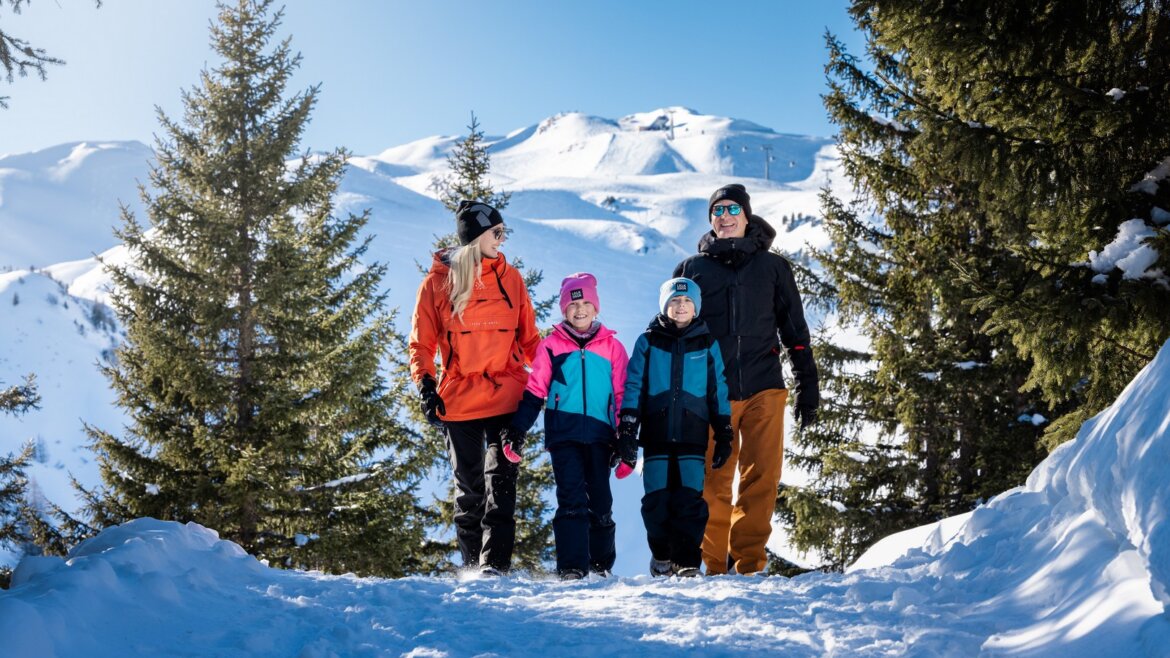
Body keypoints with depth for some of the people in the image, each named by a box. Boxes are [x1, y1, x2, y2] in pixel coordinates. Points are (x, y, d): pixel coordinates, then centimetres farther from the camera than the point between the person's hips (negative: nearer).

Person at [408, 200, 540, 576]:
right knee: (469, 488, 9)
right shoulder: (438, 281, 2)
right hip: (458, 401, -1)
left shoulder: (510, 278, 9)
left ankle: (495, 564, -8)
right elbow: (421, 344, 6)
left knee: (500, 482, -8)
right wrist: (426, 389, -6)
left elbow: (528, 338, 14)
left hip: (506, 400, 1)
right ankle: (473, 565, 18)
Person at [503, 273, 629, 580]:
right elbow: (535, 391, 8)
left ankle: (601, 563, 20)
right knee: (571, 498, -8)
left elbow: (622, 394, 10)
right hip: (563, 432, -1)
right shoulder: (551, 345, 7)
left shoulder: (612, 346, 9)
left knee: (600, 499, 7)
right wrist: (517, 428, 2)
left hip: (599, 434, 1)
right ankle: (571, 566, -6)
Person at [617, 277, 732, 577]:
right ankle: (662, 557, 19)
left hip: (693, 435, 0)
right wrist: (626, 429, -3)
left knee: (689, 499, -7)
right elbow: (633, 386, 5)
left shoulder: (708, 344, 10)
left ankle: (687, 561, 1)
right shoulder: (648, 342, 8)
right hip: (656, 435, 0)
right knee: (657, 499, 0)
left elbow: (719, 391, 12)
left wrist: (724, 434, 8)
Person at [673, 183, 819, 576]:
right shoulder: (692, 269, 12)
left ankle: (749, 564, 6)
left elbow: (795, 330, 13)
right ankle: (714, 566, 10)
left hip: (764, 389, 0)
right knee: (713, 484, 0)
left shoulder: (773, 266, 12)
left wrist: (808, 387, 7)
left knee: (762, 480, -3)